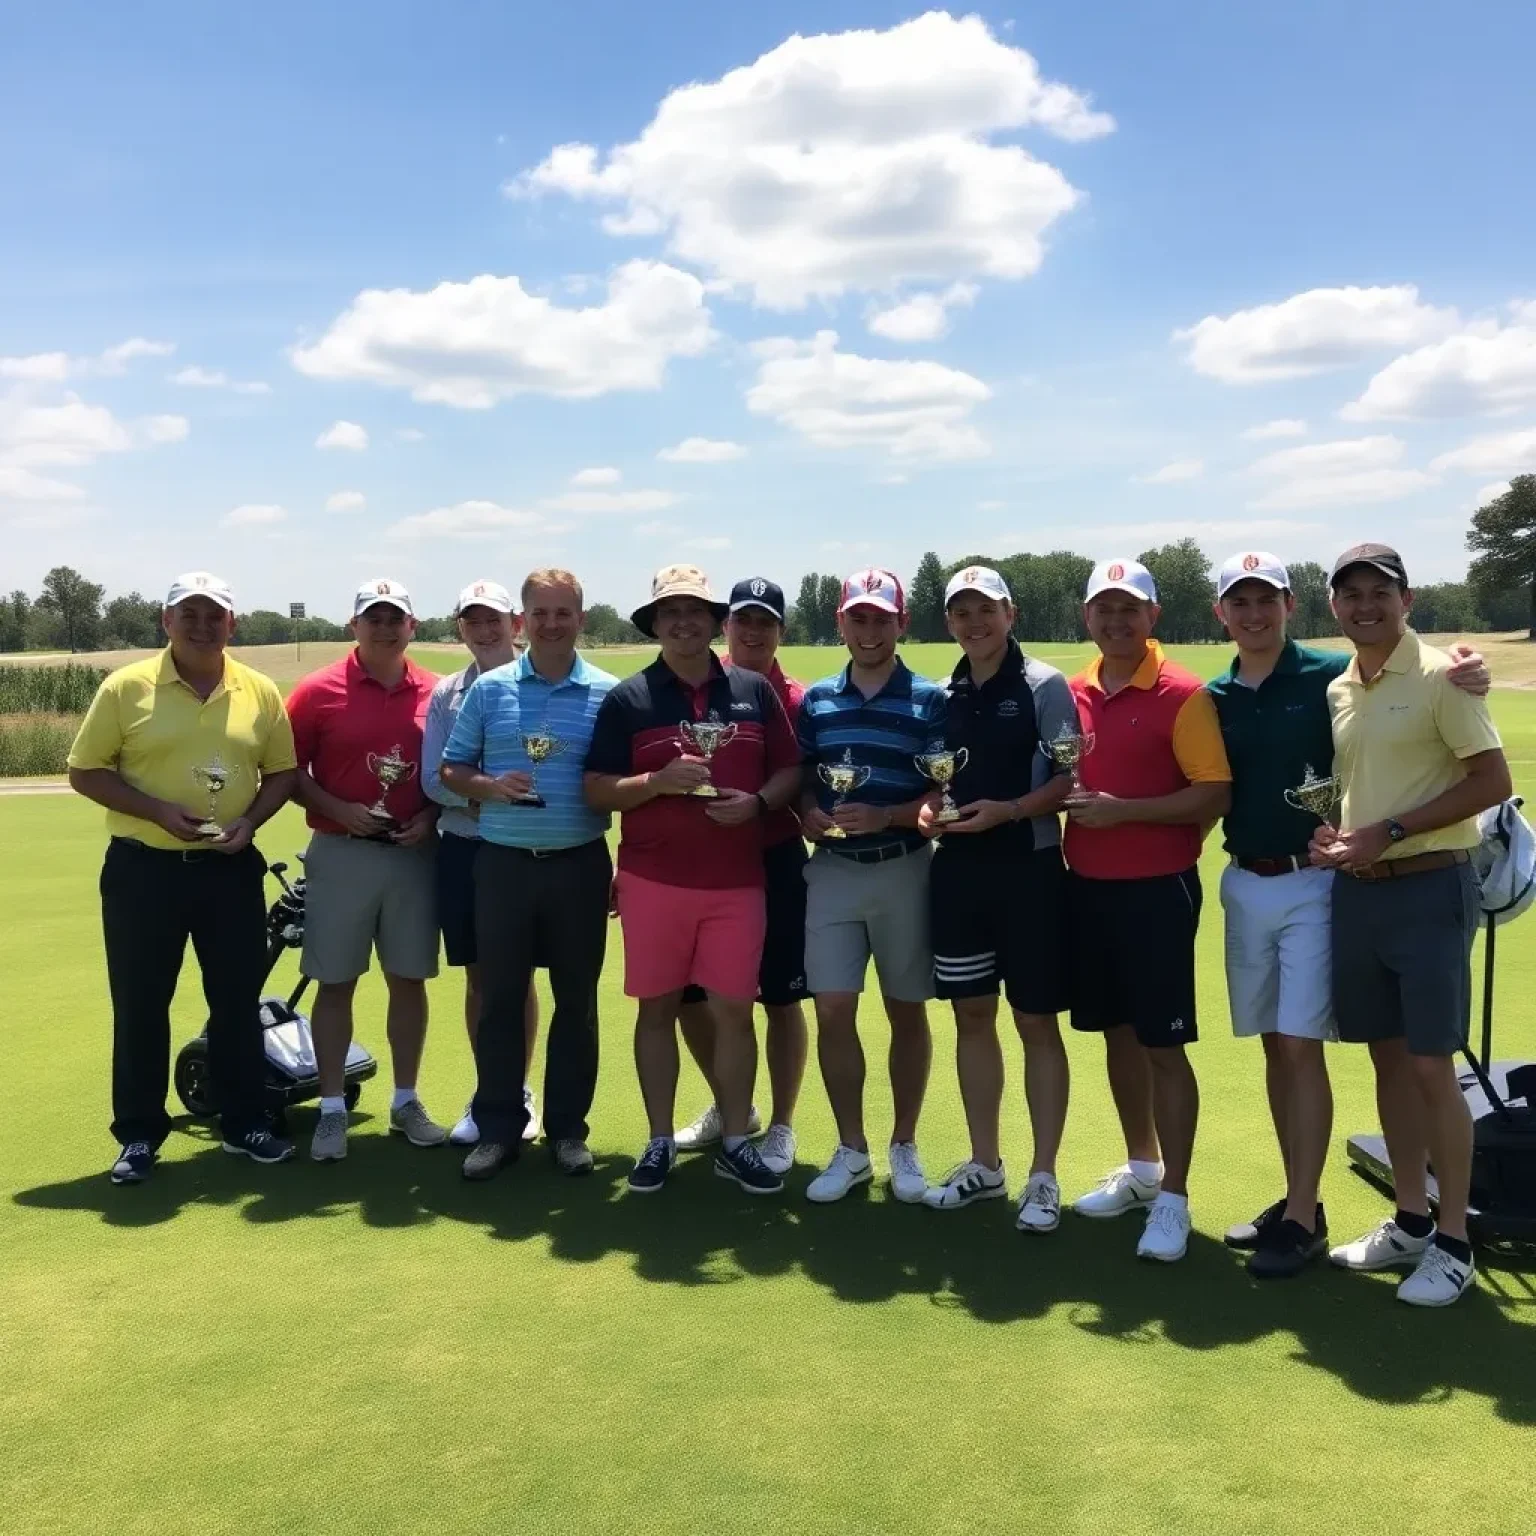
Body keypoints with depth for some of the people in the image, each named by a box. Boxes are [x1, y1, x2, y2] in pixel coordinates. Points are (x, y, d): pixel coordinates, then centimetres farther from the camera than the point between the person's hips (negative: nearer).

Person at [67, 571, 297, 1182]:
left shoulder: (260, 692, 3)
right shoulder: (126, 687, -4)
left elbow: (281, 772, 9)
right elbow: (84, 772, -3)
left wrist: (249, 820, -9)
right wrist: (159, 812, -15)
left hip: (231, 869, 2)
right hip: (143, 868, -2)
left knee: (238, 1000, 9)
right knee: (140, 1005, 5)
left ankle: (244, 1123, 24)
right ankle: (138, 1135, 18)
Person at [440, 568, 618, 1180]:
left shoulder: (609, 694, 0)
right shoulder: (489, 689, 3)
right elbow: (451, 769, 7)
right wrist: (490, 787, -14)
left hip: (579, 865, 0)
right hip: (503, 863, 1)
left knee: (577, 1000, 8)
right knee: (500, 998, 6)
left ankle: (567, 1127, 21)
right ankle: (497, 1127, 18)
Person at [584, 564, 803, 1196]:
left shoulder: (755, 691, 6)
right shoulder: (628, 698, 0)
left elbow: (790, 771, 10)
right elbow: (596, 791, -2)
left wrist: (758, 801, -11)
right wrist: (658, 781, -19)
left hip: (737, 881, 1)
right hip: (653, 879, -1)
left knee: (734, 1009, 5)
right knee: (657, 1008, 7)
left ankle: (734, 1142, 18)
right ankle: (660, 1141, 20)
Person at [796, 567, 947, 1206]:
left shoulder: (931, 700, -2)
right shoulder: (815, 700, 8)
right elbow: (799, 783, 10)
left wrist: (885, 816, -20)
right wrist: (809, 815, -12)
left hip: (904, 870, -2)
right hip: (832, 870, 2)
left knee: (906, 1011, 7)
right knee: (833, 1010, 1)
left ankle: (904, 1146, 22)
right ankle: (850, 1148, 17)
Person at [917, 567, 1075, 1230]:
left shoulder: (1044, 686, -5)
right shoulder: (945, 693, 11)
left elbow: (1072, 778, -10)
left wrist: (1006, 811, -21)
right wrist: (928, 809, -2)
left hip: (1027, 870, -5)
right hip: (957, 869, 6)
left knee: (1036, 1023, 2)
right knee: (971, 1017, 12)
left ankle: (1043, 1177, 13)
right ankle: (984, 1165, 25)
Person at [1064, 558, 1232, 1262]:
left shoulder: (1182, 693, -10)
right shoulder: (1072, 692, 8)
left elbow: (1215, 796, -15)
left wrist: (1123, 810, -20)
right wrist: (1066, 796, -2)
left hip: (1157, 889, -6)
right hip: (1087, 886, 6)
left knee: (1163, 1044, -1)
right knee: (1117, 1033, 15)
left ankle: (1173, 1200, 9)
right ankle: (1140, 1169, 31)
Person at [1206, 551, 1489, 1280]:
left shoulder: (1334, 674, -8)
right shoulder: (1215, 697, 6)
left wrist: (1464, 674, -29)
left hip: (1312, 884, -5)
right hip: (1243, 885, 5)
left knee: (1302, 1046, -5)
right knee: (1274, 1046, 12)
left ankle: (1304, 1220, 5)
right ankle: (1296, 1199, 23)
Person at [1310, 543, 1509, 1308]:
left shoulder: (1440, 677, -9)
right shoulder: (1335, 690, 11)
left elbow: (1492, 780, -13)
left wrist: (1388, 833, -17)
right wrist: (1327, 832, -2)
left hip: (1428, 889, -6)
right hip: (1355, 891, 7)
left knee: (1431, 1067, -4)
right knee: (1388, 1058, 13)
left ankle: (1453, 1243, 10)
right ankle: (1410, 1222, 25)